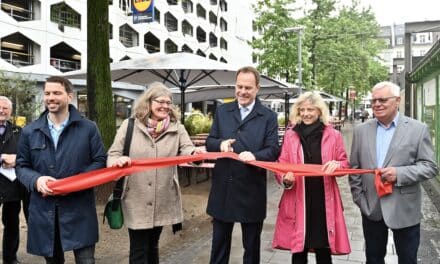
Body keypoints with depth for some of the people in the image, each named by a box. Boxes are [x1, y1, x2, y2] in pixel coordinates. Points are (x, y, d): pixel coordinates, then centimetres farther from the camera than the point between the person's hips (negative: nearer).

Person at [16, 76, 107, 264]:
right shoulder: (29, 131, 7)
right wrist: (36, 180, -12)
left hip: (79, 209, -2)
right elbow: (21, 166, 11)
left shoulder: (88, 128, 1)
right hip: (43, 210, 3)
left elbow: (100, 161, 1)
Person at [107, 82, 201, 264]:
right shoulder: (129, 125, -2)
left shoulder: (176, 128, 1)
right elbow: (112, 156, -2)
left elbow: (186, 149, -12)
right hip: (136, 200, -2)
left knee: (152, 246, 20)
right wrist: (119, 160, -26)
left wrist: (195, 154, -36)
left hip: (163, 199, 2)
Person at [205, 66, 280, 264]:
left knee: (252, 245, 13)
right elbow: (209, 142, 8)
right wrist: (220, 144, -15)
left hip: (251, 190, -2)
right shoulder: (222, 111, 8)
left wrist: (255, 156, -27)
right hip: (223, 188, 3)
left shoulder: (268, 116, -1)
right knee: (219, 242, 15)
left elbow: (274, 150, -7)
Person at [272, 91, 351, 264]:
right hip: (298, 201, 0)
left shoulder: (333, 135, 2)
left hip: (324, 201, 0)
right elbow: (281, 165, 4)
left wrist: (336, 165, -15)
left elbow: (345, 163, 8)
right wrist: (285, 179, -17)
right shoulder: (290, 135, 3)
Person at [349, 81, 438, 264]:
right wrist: (359, 199, 0)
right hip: (371, 208, 3)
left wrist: (399, 173, -21)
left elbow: (430, 167, -7)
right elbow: (354, 168, 6)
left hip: (405, 210, -2)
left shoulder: (418, 129, -5)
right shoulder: (361, 130, 4)